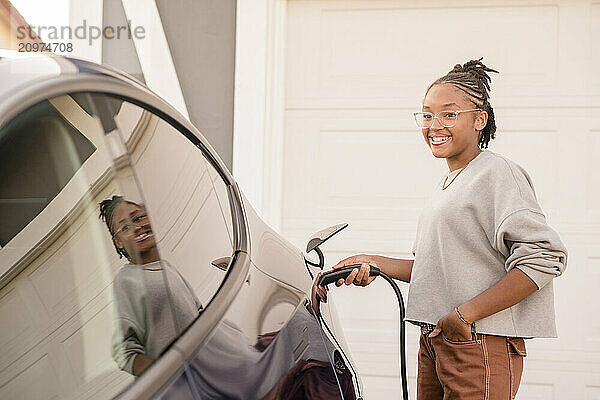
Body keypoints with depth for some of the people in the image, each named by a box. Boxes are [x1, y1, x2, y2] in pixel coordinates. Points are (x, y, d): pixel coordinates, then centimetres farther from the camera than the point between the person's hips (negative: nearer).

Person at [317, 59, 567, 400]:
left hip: (482, 347, -8)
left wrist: (466, 313, -20)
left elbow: (545, 257, -20)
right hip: (433, 344, 8)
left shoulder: (497, 173, -10)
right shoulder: (446, 186, 17)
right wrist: (374, 263, 8)